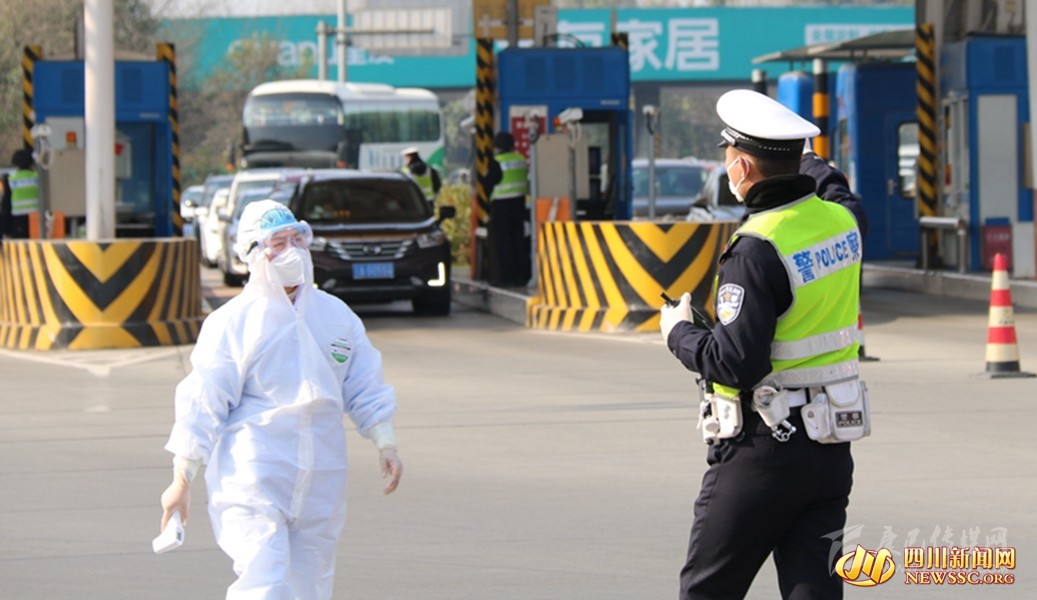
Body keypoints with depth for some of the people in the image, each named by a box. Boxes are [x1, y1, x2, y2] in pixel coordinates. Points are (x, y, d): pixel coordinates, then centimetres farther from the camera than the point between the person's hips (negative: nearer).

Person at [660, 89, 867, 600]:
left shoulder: (757, 249, -20)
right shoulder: (842, 222, 4)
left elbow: (737, 363, -24)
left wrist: (679, 333, -6)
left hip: (762, 448, -7)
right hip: (830, 446, 7)